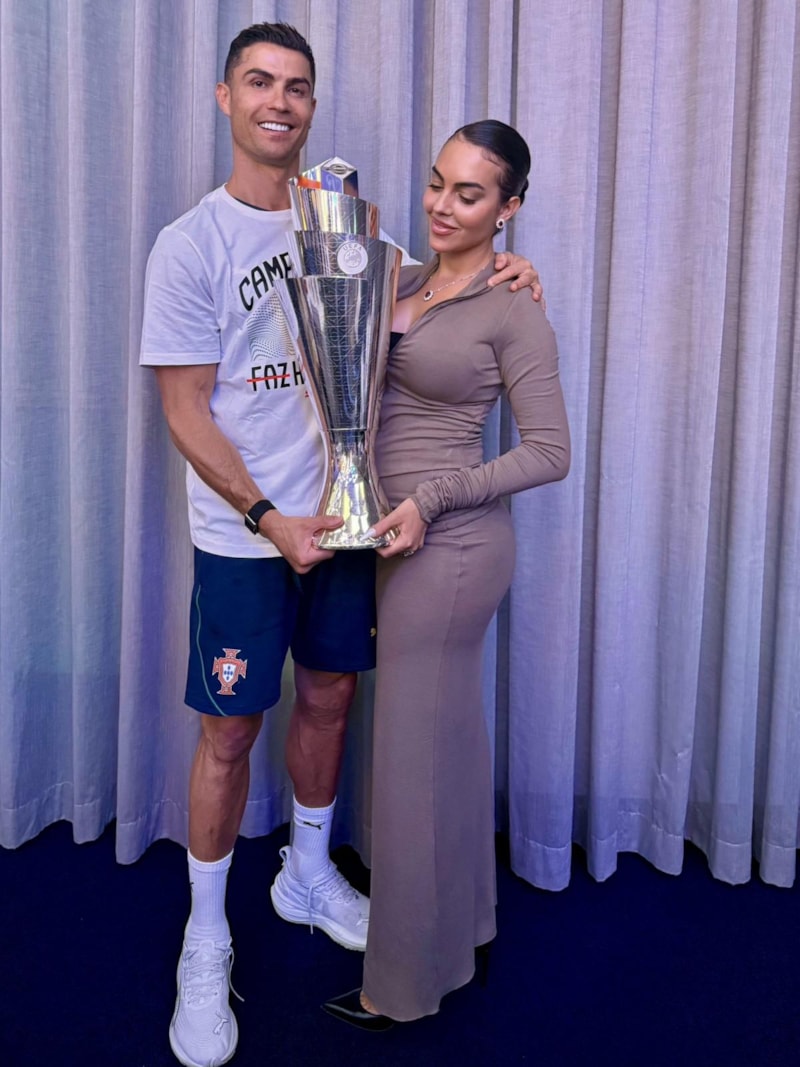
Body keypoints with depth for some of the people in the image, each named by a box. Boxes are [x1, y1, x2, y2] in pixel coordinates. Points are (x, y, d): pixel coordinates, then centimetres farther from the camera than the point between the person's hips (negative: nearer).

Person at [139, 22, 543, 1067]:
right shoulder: (191, 244, -6)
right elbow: (185, 411, -9)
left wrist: (496, 276, 0)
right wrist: (267, 516, -17)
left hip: (344, 516, 5)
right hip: (243, 535, -5)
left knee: (329, 697, 15)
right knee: (229, 733, 2)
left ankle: (308, 873, 39)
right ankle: (205, 940, 22)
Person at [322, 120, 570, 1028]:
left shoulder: (514, 312, -11)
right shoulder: (404, 281, 10)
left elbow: (549, 452, -11)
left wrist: (431, 499, -19)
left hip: (451, 545, -8)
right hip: (415, 540, 8)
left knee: (415, 748, 3)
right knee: (450, 732, 19)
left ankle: (407, 979, 23)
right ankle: (461, 919, 39)